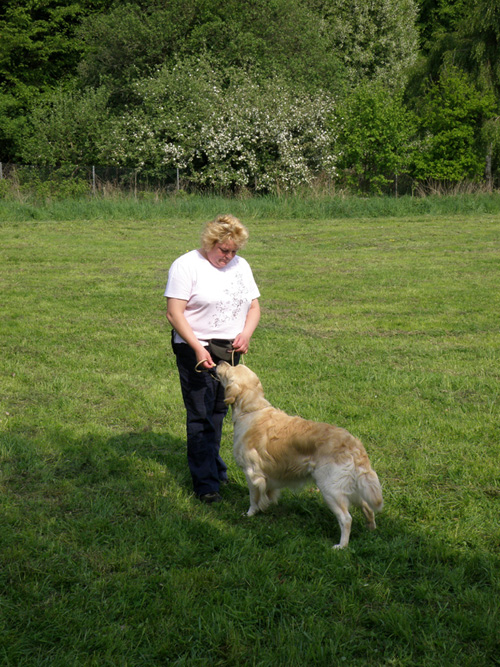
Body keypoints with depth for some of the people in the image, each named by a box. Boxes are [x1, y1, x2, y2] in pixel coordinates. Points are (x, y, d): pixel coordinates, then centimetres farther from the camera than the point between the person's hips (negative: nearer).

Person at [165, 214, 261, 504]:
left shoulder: (241, 266, 11)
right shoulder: (187, 265, -8)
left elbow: (254, 306, 15)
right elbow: (175, 313, -14)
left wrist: (246, 333, -6)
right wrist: (198, 347, -22)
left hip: (230, 350, 6)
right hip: (196, 350, -5)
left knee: (218, 412, 12)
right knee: (201, 416, -5)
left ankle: (214, 466, 28)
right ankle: (206, 483, -1)